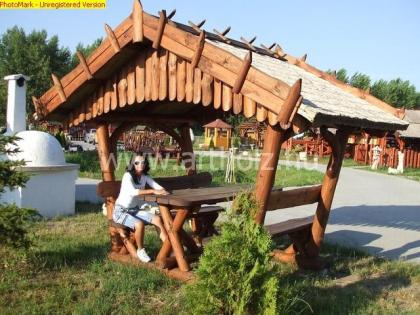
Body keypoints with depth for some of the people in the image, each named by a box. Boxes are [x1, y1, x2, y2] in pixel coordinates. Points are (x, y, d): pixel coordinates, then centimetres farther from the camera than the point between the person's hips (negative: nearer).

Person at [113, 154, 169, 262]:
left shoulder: (145, 176, 3)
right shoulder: (127, 176, -18)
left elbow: (159, 187, -4)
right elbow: (133, 192, -36)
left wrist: (162, 191, -28)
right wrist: (153, 191, -36)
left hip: (134, 210, 7)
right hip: (121, 211, -6)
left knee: (157, 219, -14)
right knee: (139, 224, -32)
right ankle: (140, 250, -8)